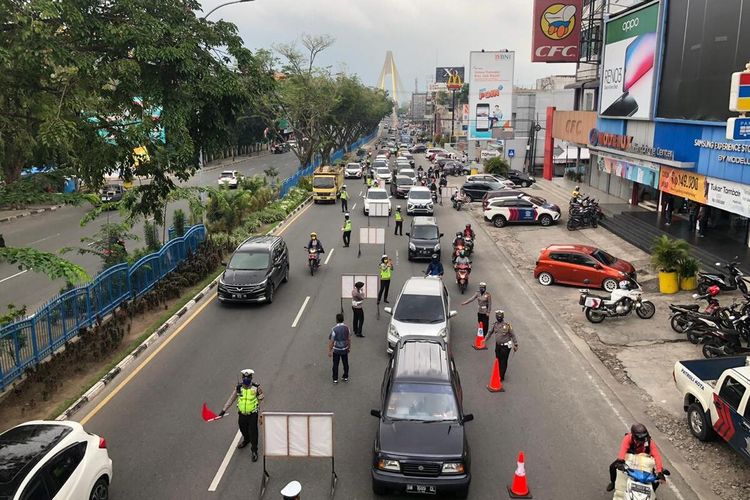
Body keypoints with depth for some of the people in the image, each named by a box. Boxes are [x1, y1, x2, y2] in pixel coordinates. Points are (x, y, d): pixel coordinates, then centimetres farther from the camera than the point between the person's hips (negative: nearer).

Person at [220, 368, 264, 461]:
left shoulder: (256, 387, -14)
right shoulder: (239, 388, -8)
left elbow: (261, 397, 0)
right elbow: (231, 399, -3)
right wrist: (224, 410, -7)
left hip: (252, 414, -4)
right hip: (242, 414, 4)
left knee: (253, 432, 0)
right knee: (243, 429, 24)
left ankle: (254, 451, 15)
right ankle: (246, 440, 55)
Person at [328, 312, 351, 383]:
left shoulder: (334, 329, -20)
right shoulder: (347, 328, -9)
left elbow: (331, 341, -15)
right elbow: (349, 339, 1)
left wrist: (329, 351, -7)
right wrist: (349, 347, 16)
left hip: (336, 350, -3)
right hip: (345, 349, 3)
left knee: (335, 364, 10)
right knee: (345, 363, 18)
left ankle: (335, 379, 17)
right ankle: (346, 377, 30)